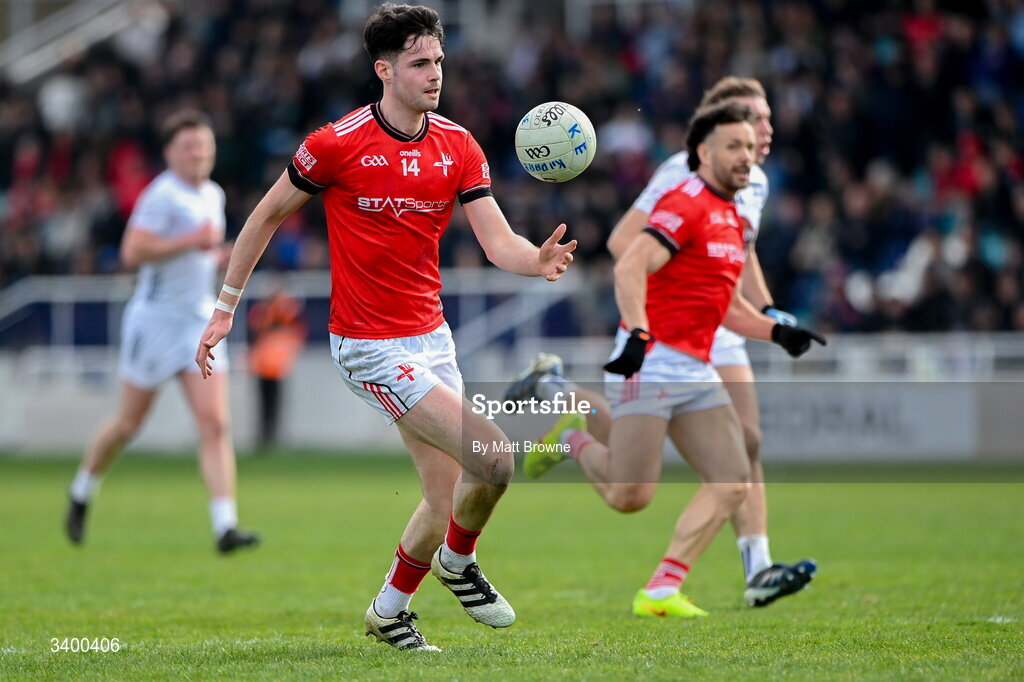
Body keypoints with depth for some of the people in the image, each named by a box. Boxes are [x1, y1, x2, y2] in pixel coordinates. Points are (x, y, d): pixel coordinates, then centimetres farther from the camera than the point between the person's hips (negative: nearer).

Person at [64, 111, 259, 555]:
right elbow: (132, 252, -23)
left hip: (200, 322, 6)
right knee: (129, 422, 7)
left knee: (215, 424, -9)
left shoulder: (213, 195, 12)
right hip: (156, 319, -6)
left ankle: (225, 527, -16)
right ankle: (81, 495, 32)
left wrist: (216, 257, 10)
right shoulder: (163, 195, -13)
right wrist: (191, 241, -22)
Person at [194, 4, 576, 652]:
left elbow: (499, 243, -5)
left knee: (449, 498, 6)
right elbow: (268, 214, 1)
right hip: (370, 348, -6)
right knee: (495, 457, -18)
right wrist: (226, 306, 4)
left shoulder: (459, 146, 2)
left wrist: (538, 260, -28)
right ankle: (459, 559, 11)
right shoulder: (337, 144, -12)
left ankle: (390, 610, 29)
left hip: (431, 336, 6)